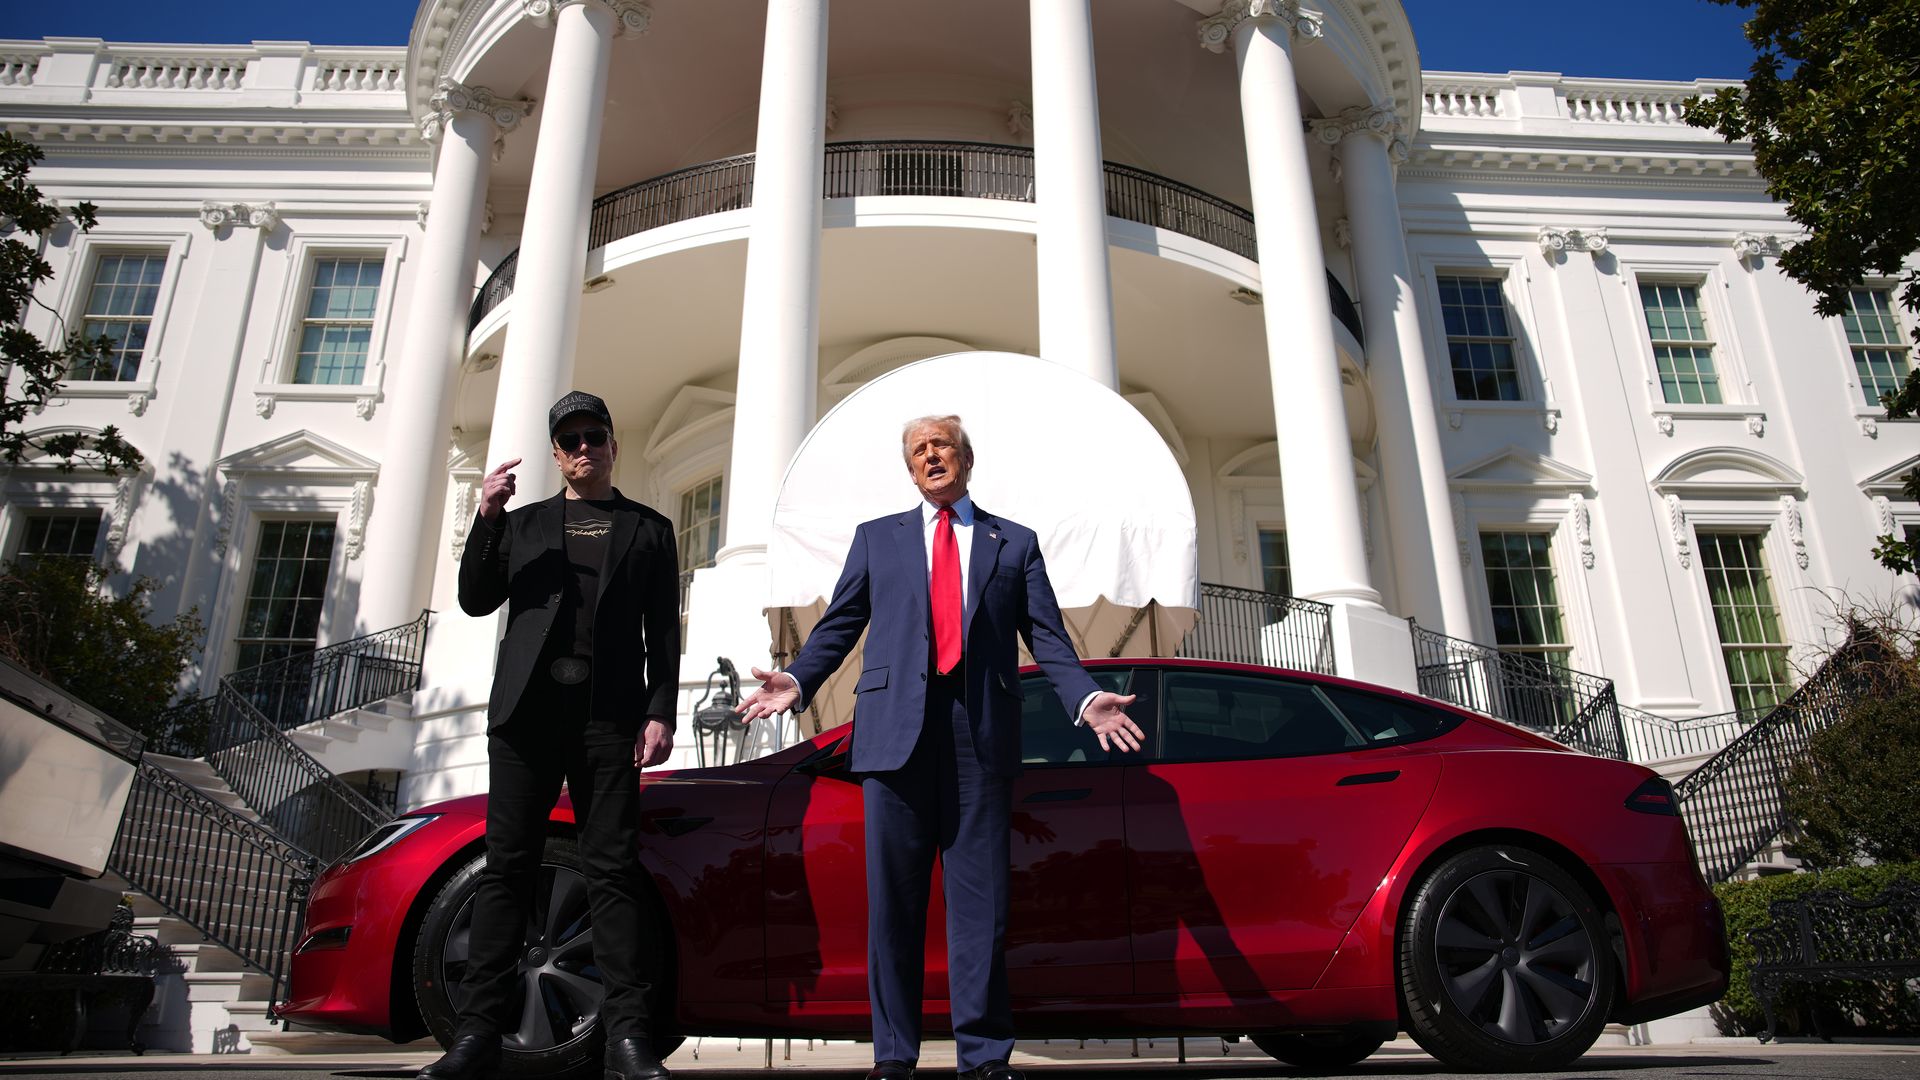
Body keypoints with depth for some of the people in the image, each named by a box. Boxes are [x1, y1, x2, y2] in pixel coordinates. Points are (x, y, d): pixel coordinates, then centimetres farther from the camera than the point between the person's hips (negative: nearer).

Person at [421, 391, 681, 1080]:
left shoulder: (647, 529, 15)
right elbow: (476, 601, 12)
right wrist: (486, 520, -1)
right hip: (526, 710, 2)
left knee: (613, 869, -5)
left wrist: (660, 712, -4)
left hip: (609, 714, -2)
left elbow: (664, 633, 8)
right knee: (507, 866, 0)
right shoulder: (524, 522, 21)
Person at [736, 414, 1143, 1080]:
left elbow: (1047, 637, 9)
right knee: (893, 896, 3)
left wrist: (1086, 699, -7)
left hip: (982, 731, 0)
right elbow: (839, 623, 13)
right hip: (896, 725, 1)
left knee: (980, 896, 1)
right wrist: (797, 680, -3)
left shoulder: (1016, 544, 17)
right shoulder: (877, 537, 20)